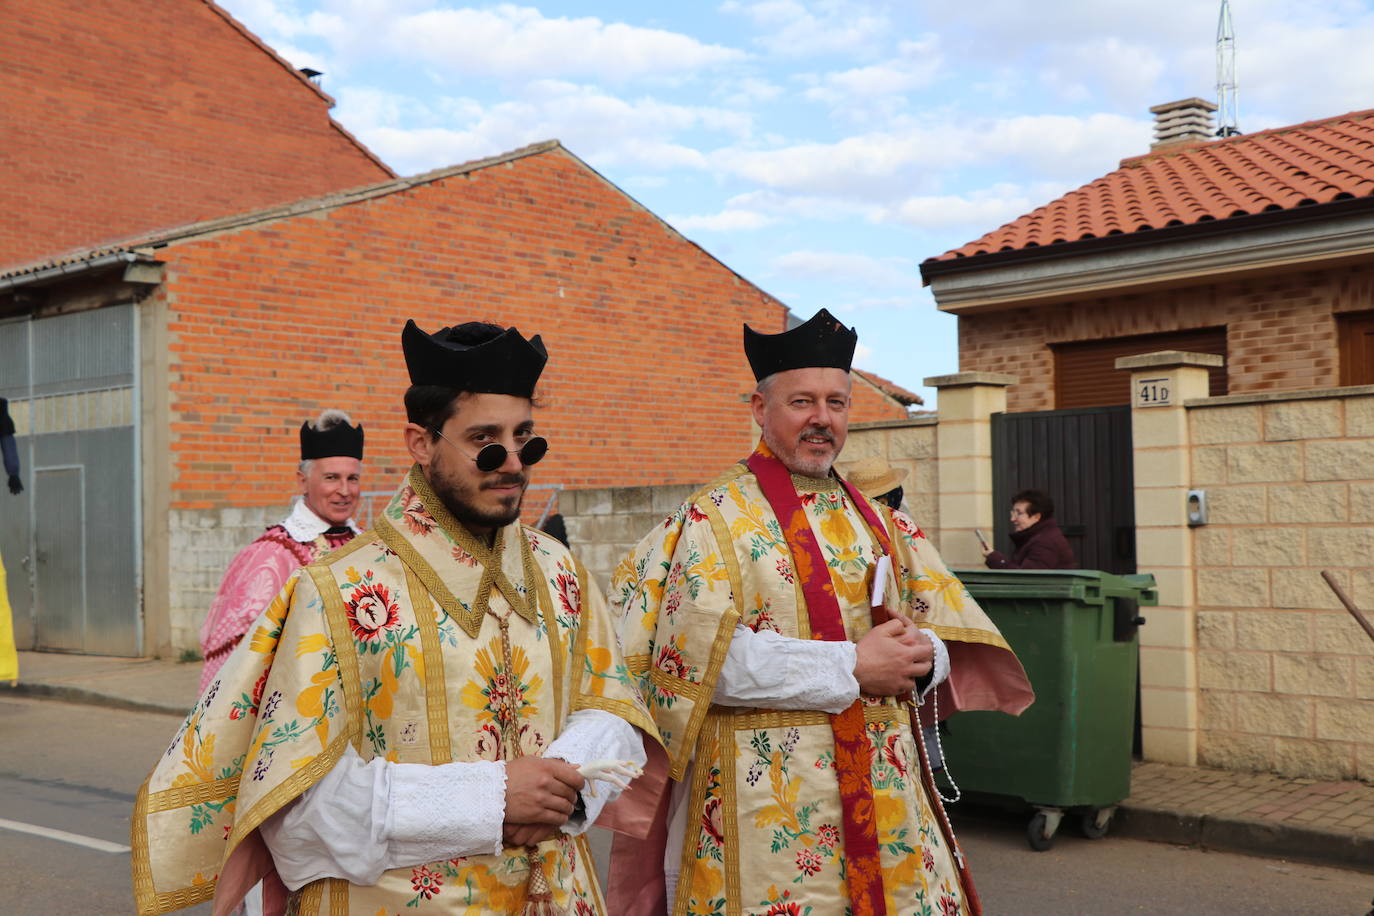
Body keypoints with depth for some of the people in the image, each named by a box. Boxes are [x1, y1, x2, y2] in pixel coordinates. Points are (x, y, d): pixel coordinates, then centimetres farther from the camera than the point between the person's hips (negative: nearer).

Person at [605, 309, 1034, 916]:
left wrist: (922, 656, -12)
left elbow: (947, 626, 13)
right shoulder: (716, 519, -6)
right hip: (766, 802, -5)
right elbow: (701, 654, -19)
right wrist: (849, 668, -18)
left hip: (887, 792, 6)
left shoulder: (878, 522, 13)